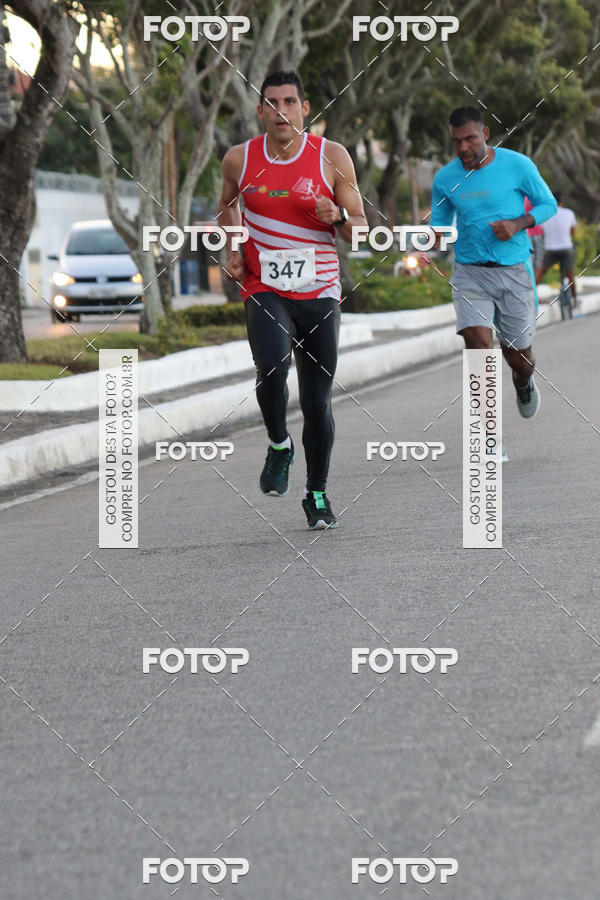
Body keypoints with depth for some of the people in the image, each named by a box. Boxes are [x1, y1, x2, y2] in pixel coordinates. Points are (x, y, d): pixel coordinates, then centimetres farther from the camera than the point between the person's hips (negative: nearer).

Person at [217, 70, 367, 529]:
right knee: (272, 367, -28)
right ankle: (279, 447, 1)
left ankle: (317, 494, 24)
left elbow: (361, 231, 2)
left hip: (320, 293, 1)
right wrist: (233, 250, 6)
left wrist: (337, 217, -19)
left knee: (318, 401, 4)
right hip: (264, 290, -1)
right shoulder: (239, 159, 0)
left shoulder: (332, 157, -3)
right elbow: (227, 206, 22)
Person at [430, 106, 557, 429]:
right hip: (470, 273, 0)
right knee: (478, 345, -20)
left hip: (514, 271, 0)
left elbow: (548, 204, 6)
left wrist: (518, 223, -13)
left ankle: (523, 383, 52)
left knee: (518, 355, 11)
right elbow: (440, 221, 15)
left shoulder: (517, 165, -5)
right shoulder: (445, 178, 0)